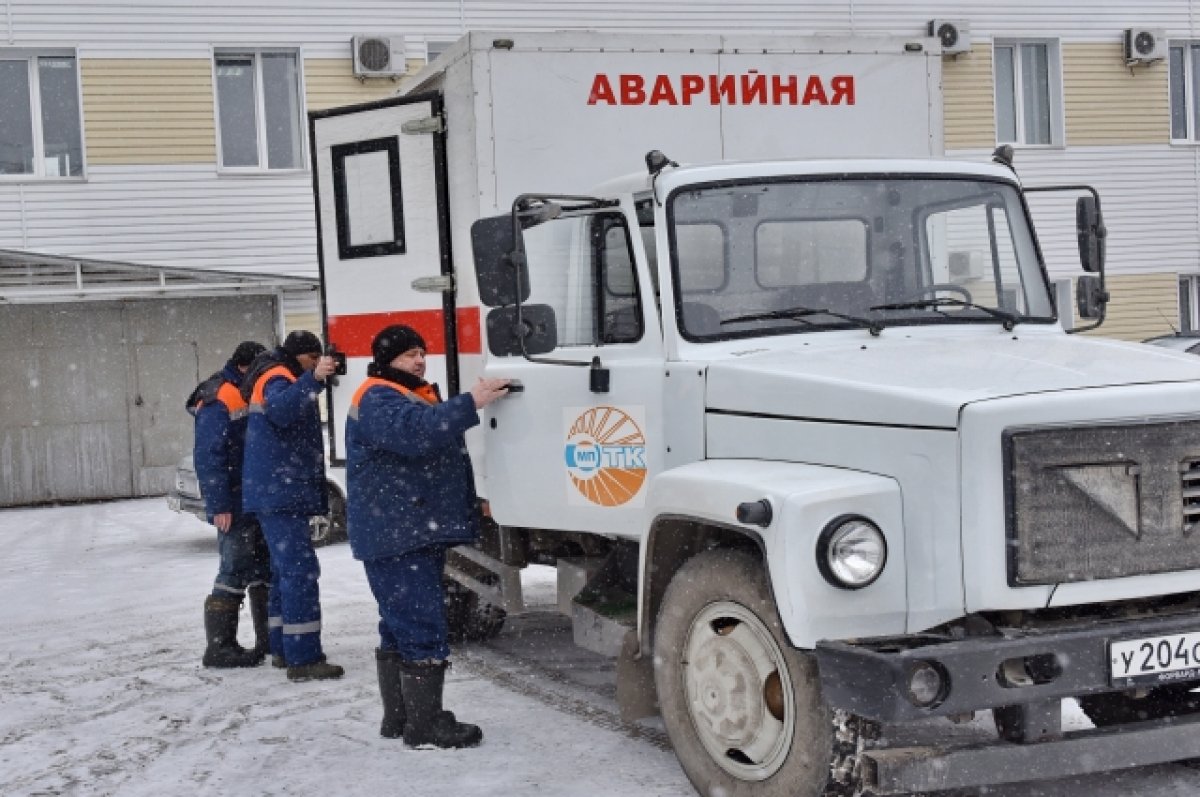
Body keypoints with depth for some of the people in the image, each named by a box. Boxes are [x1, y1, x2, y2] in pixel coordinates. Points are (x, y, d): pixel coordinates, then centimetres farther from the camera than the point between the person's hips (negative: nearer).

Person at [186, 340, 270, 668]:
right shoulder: (220, 400, -16)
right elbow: (208, 457, -21)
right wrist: (219, 506, -22)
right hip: (235, 506, -10)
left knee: (265, 568, 15)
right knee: (235, 573, -7)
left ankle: (269, 638, 24)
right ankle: (220, 647, -1)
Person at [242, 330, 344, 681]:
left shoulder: (285, 380, 22)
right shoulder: (277, 378, -11)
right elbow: (279, 409, -35)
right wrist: (313, 379, -46)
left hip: (284, 492, 11)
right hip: (280, 492, -11)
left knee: (287, 570, 15)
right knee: (301, 570, -15)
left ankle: (284, 648, 22)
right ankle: (304, 658, -17)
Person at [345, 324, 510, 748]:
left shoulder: (417, 395, 23)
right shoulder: (378, 399, -11)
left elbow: (438, 456, 30)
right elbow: (416, 431, -32)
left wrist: (469, 505, 23)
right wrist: (471, 403, -33)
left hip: (419, 534, 11)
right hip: (396, 536, -11)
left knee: (400, 628, 15)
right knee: (423, 630, -12)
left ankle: (398, 717, 22)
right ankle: (425, 724, -8)